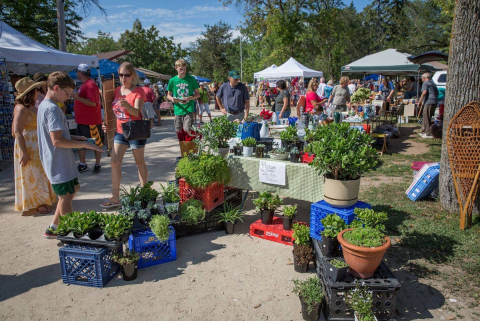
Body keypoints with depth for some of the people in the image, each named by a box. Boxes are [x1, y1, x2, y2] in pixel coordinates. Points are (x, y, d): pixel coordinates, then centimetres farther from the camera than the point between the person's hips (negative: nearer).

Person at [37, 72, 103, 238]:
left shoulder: (44, 105, 12)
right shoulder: (52, 108, -20)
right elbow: (57, 141, -27)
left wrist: (74, 138, 11)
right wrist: (84, 144, -20)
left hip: (60, 162, 10)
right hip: (59, 163, -10)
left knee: (73, 189, 21)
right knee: (66, 196, 1)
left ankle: (53, 228, 27)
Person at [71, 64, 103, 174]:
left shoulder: (90, 85, -15)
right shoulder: (84, 84, 15)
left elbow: (93, 103, -25)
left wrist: (77, 97, -24)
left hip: (91, 121, -10)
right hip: (81, 120, 10)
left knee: (97, 144, 3)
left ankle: (97, 165, 13)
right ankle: (82, 164, 22)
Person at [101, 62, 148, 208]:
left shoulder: (138, 91, -10)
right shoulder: (117, 90, 8)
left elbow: (137, 112, -24)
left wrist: (127, 106, -43)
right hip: (120, 131, 6)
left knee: (140, 163, 5)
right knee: (115, 162, 0)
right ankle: (115, 197, 6)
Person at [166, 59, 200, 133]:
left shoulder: (191, 79, 1)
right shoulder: (172, 80, 5)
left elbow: (198, 94, 6)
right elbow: (168, 95, 15)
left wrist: (189, 98, -14)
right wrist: (172, 99, -9)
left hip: (188, 110, -2)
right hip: (178, 110, 3)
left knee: (187, 130, -14)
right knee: (179, 132, 8)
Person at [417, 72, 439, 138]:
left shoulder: (425, 83, -3)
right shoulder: (433, 83, 22)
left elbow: (424, 92, -17)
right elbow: (437, 93, 25)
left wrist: (420, 101, -15)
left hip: (428, 103, -9)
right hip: (434, 102, 9)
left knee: (427, 118, -5)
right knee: (426, 117, 17)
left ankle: (429, 134, -5)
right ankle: (424, 131, 24)